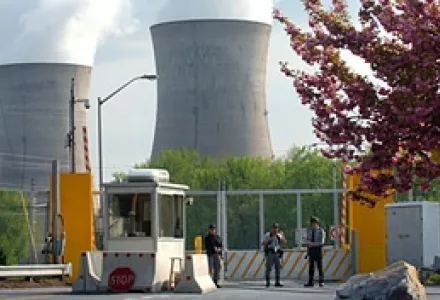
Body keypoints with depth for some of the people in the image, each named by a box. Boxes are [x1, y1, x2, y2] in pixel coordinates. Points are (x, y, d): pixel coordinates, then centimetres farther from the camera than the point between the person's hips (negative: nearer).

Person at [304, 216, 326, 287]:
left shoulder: (321, 231, -6)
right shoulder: (309, 231, 10)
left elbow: (322, 242, -13)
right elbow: (307, 241, 14)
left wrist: (313, 244, -18)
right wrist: (309, 242, -7)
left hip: (318, 249, -4)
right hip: (311, 249, 4)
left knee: (319, 265, -1)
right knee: (311, 266, 3)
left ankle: (321, 282, 5)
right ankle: (311, 282, 6)